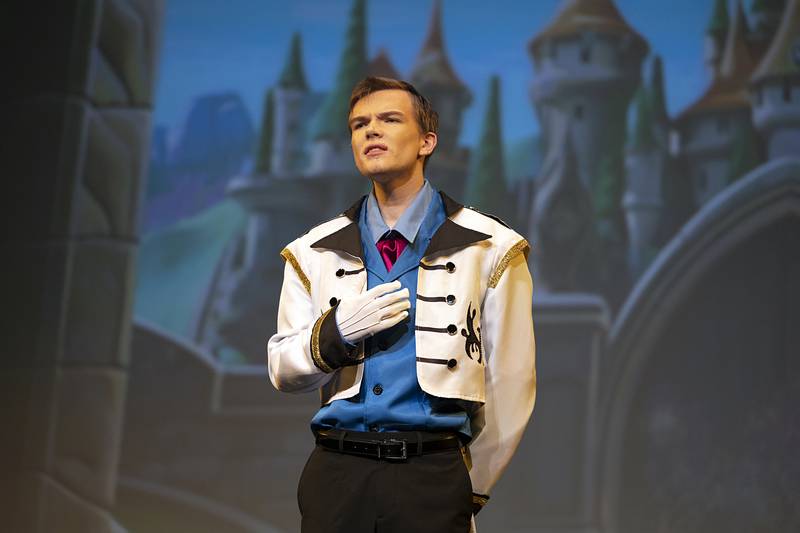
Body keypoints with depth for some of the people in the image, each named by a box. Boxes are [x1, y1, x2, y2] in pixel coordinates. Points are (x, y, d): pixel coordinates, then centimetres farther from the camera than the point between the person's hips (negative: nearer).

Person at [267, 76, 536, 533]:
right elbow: (284, 371, 9)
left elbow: (510, 385, 2)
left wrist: (471, 489, 7)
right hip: (337, 472, 2)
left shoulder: (490, 249, 0)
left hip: (434, 475, -2)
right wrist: (335, 331, -11)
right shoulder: (314, 252, 9)